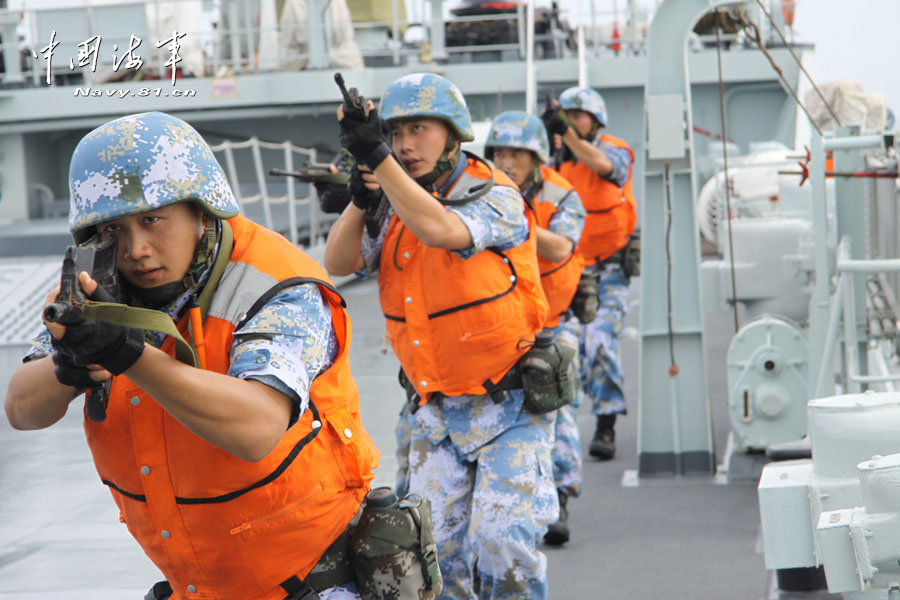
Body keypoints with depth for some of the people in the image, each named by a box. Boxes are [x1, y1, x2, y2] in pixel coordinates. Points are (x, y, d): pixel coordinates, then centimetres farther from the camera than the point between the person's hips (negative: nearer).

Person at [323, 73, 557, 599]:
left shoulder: (493, 195, -12)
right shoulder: (396, 208, 7)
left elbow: (441, 230, -32)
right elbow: (338, 264, -5)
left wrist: (376, 157, -34)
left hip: (508, 406, -5)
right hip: (435, 415, 6)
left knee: (502, 544, -14)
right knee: (437, 549, 4)